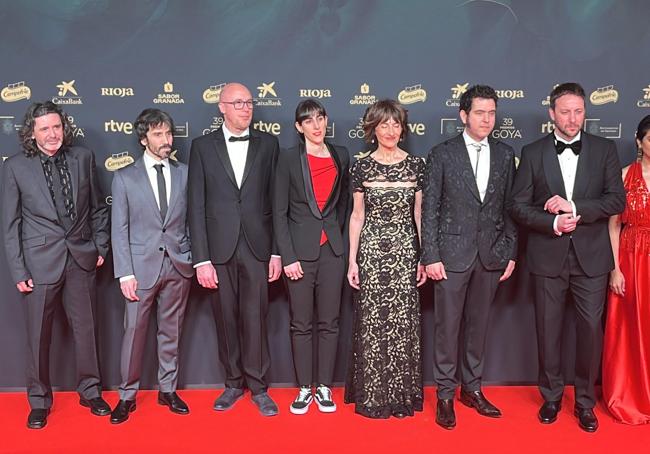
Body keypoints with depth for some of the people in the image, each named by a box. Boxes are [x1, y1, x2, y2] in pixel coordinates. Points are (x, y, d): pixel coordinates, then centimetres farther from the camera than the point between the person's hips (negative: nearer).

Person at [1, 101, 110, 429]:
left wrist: (101, 247, 7)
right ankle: (39, 401, 27)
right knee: (39, 336, 8)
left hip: (81, 258, 2)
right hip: (40, 263, -2)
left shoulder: (83, 157, 1)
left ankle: (90, 391, 30)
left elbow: (97, 207, 10)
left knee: (85, 329, 11)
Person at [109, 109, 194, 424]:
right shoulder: (125, 177, 2)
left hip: (178, 266, 2)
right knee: (134, 331, 2)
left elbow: (192, 220, 8)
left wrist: (195, 258, 1)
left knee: (171, 331, 11)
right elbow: (120, 229, -1)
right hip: (141, 266, -2)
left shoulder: (184, 173, 6)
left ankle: (167, 390, 25)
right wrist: (125, 273, -7)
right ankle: (127, 395, 17)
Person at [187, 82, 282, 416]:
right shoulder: (203, 146, 4)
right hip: (219, 248, 0)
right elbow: (196, 206, 0)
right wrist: (201, 259, -6)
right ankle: (234, 383, 25)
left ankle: (257, 386, 16)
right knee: (226, 319, 8)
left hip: (257, 246, 0)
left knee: (255, 318, 1)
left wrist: (277, 251, 1)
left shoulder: (268, 144, 6)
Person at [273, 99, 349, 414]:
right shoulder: (288, 159, -2)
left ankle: (325, 387, 19)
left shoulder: (340, 156, 7)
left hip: (332, 249, 3)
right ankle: (304, 388, 18)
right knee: (301, 325, 6)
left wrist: (335, 230, 11)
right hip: (300, 251, -2)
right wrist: (288, 257, -10)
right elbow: (279, 213, -4)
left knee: (329, 323, 7)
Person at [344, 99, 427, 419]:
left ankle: (402, 395, 17)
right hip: (371, 251, 0)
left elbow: (419, 214, 6)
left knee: (403, 322, 3)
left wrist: (424, 257, 2)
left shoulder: (415, 165, 4)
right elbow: (357, 216, 5)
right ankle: (372, 396, 16)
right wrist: (352, 260, 0)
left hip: (405, 251, 1)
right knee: (371, 323, 3)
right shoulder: (362, 167, 3)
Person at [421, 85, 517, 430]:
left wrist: (510, 253, 5)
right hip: (453, 253, -3)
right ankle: (445, 395, 16)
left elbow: (509, 206, 10)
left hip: (491, 255, 3)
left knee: (478, 324, 13)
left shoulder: (505, 154, 8)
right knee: (447, 326, 3)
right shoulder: (442, 154, -2)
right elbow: (429, 208, -4)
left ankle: (472, 388, 27)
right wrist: (431, 256, -9)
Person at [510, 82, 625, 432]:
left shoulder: (605, 149, 3)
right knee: (549, 329, 9)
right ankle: (551, 396, 28)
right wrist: (553, 223, -15)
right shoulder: (533, 153, 1)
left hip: (591, 255, 0)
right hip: (549, 256, 0)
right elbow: (519, 206, -1)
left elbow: (617, 200, -5)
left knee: (590, 328, 5)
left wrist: (575, 207, -17)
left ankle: (585, 401, 24)